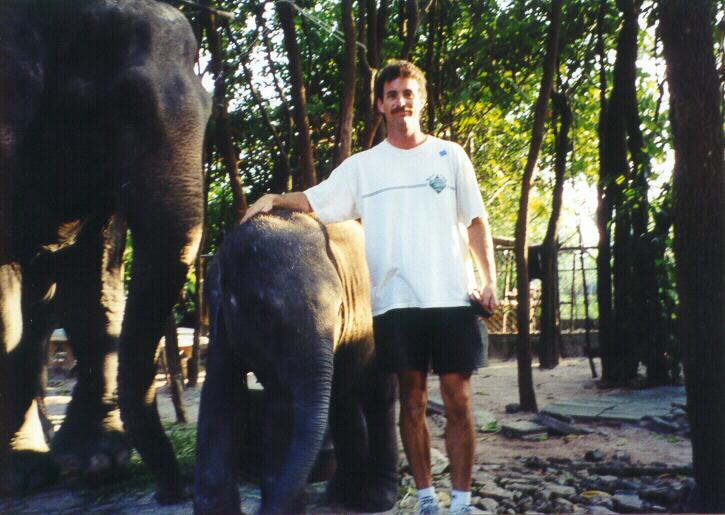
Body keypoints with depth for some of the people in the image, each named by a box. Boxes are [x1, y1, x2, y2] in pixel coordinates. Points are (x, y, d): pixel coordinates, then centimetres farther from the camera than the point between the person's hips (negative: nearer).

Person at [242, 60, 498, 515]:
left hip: (453, 297, 0)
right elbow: (315, 200, 5)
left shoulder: (450, 155, 10)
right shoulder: (362, 165, 11)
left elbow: (476, 221, 9)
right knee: (412, 401, 7)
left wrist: (489, 280, 0)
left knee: (458, 400, 1)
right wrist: (274, 198, -14)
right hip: (396, 301, 1)